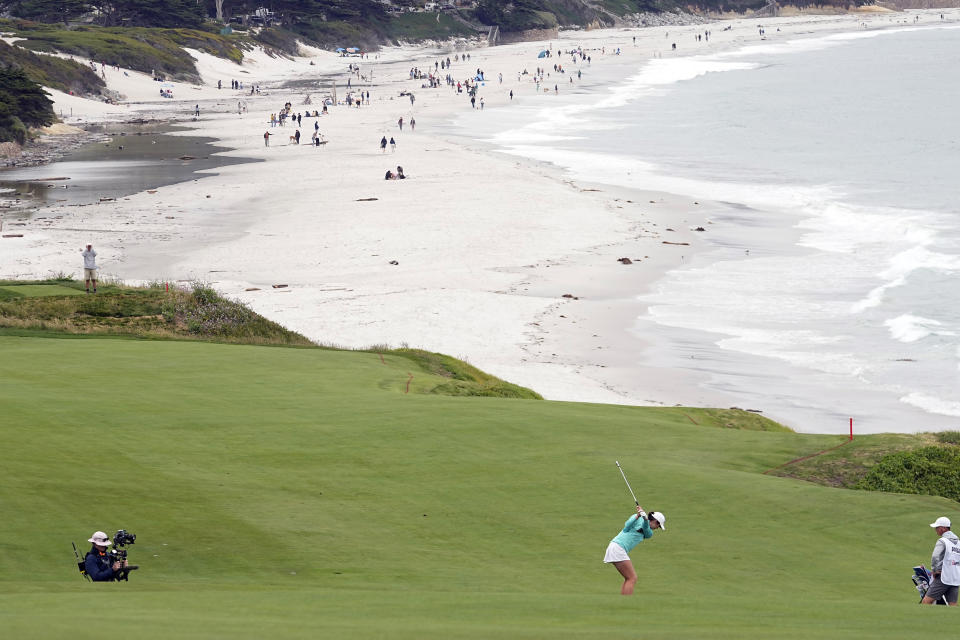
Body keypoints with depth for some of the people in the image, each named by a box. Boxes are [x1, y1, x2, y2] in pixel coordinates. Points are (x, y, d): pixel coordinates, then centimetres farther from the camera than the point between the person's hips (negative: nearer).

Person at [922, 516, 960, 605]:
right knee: (953, 606, 5)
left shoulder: (942, 541, -8)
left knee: (926, 602, -4)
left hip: (944, 578, -7)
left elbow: (935, 558, -23)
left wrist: (934, 570, -8)